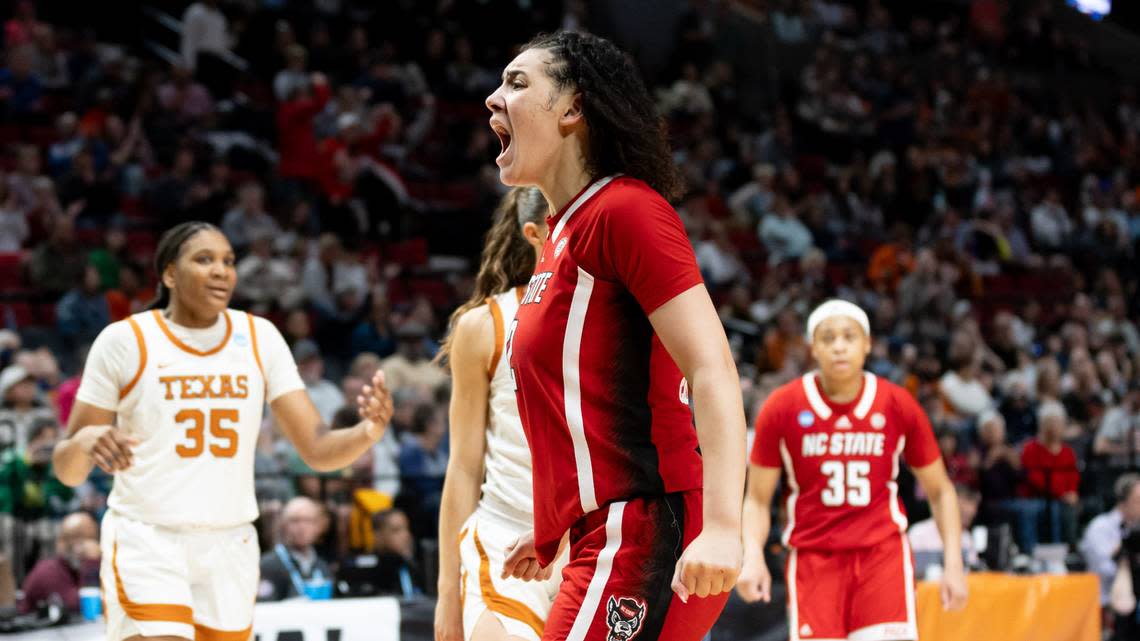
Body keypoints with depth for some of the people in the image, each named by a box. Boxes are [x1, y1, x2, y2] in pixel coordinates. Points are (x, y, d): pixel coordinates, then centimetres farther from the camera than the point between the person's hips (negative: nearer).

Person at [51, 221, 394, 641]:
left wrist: (367, 433, -23)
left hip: (229, 547, 4)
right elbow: (67, 471, -3)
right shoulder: (124, 341, -6)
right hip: (146, 543, -4)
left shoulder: (259, 338, 3)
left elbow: (316, 449, -1)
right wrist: (87, 441, -27)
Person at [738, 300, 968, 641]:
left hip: (883, 552, 0)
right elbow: (758, 499, 4)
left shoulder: (899, 406, 0)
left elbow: (940, 490, 11)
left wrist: (953, 562, 0)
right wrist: (753, 555, -14)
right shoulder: (781, 408, -2)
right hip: (813, 557, 0)